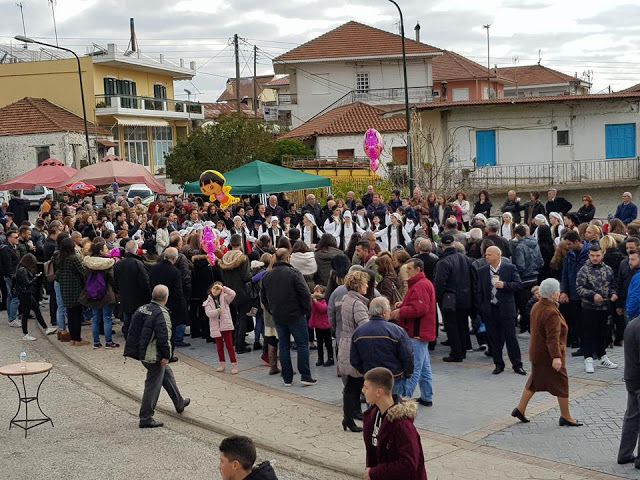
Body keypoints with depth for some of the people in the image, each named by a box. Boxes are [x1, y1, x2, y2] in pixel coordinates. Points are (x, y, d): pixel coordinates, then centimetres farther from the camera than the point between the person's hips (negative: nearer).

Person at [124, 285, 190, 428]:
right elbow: (163, 337, -24)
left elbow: (133, 330, 13)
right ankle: (146, 418, 3)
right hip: (154, 356, -10)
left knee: (167, 374, 25)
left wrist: (135, 349, 20)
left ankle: (179, 403, 41)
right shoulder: (161, 314, -20)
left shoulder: (142, 309, 7)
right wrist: (166, 355, -16)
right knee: (153, 384, -1)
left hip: (142, 352, 10)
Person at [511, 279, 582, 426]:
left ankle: (520, 409, 21)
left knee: (535, 381, 19)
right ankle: (565, 417, 11)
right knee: (561, 383, 2)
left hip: (536, 352, 10)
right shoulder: (551, 312, -24)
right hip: (548, 355, -9)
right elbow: (552, 337, -30)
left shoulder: (536, 306, 6)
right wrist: (556, 356, -34)